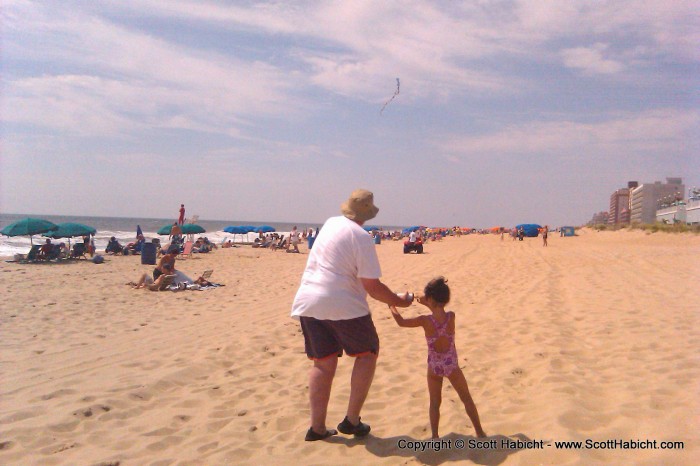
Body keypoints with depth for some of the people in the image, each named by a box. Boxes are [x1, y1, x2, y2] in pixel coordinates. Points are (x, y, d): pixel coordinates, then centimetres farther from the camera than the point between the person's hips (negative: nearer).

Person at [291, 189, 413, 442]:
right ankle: (351, 420, 11)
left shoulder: (330, 223, 10)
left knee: (323, 362, 14)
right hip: (343, 306, -6)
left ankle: (317, 427, 16)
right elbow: (372, 286, -13)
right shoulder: (361, 237, -12)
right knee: (367, 353, 13)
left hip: (308, 303, 6)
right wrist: (398, 301, 2)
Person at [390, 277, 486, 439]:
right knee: (467, 399, 18)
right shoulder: (451, 316, -15)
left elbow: (401, 322, -3)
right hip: (451, 365, 1)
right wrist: (426, 303, 12)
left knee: (435, 403, 15)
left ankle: (435, 436, 15)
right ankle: (479, 432, 26)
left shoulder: (424, 321, -18)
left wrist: (392, 307, 13)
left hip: (434, 367, -1)